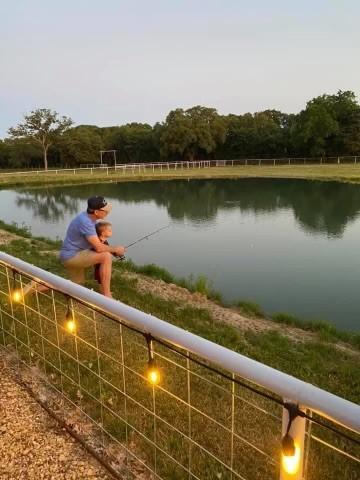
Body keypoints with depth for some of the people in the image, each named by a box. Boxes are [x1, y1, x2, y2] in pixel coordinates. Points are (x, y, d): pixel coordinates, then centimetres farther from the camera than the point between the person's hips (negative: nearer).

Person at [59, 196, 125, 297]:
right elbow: (98, 248, -28)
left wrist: (113, 249, 3)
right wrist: (115, 249, -11)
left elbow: (96, 242, 18)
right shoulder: (85, 222, -27)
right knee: (106, 257, -25)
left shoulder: (90, 217, 4)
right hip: (72, 256, -11)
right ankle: (106, 296, -19)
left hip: (73, 256, 11)